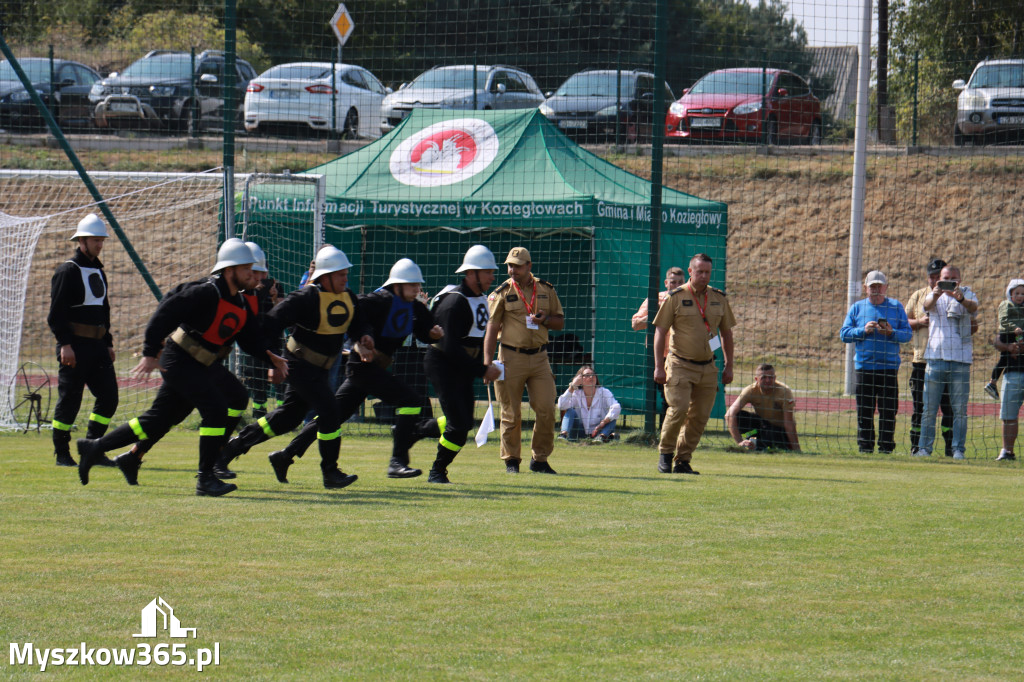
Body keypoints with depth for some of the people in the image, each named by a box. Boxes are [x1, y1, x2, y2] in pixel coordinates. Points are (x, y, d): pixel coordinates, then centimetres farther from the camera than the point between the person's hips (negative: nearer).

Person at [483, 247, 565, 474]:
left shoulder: (546, 290, 9)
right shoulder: (502, 293, 1)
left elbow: (560, 323, 14)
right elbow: (491, 328, -2)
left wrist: (545, 320, -9)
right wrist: (487, 363, -10)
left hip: (539, 357, 2)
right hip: (511, 357, -2)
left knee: (546, 410, -4)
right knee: (511, 413, 0)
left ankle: (539, 459, 8)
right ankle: (511, 461, 11)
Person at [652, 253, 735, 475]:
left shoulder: (719, 298, 9)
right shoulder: (675, 297, -3)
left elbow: (726, 333, 17)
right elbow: (660, 332, -3)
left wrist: (729, 366, 12)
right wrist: (659, 366, -10)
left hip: (707, 368, 4)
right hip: (680, 365, -4)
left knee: (700, 416, 0)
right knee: (678, 408, -18)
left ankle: (683, 461, 10)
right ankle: (665, 454, -1)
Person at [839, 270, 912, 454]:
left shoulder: (896, 307, 8)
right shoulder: (857, 308, 10)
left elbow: (907, 333, 4)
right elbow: (844, 334, 5)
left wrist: (891, 333, -15)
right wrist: (863, 330, -10)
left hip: (889, 367, -1)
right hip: (864, 366, 1)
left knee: (888, 410, -2)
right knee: (864, 411, 2)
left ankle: (886, 447, 3)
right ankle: (865, 446, 8)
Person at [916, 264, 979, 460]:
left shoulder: (967, 294, 7)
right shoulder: (934, 295, 9)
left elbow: (973, 307, -15)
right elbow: (927, 305, -14)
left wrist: (960, 298, -37)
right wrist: (935, 295, -37)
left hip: (961, 358, 0)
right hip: (936, 356, 0)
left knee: (960, 408, 0)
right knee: (929, 407, 1)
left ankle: (958, 449, 4)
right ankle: (924, 447, 6)